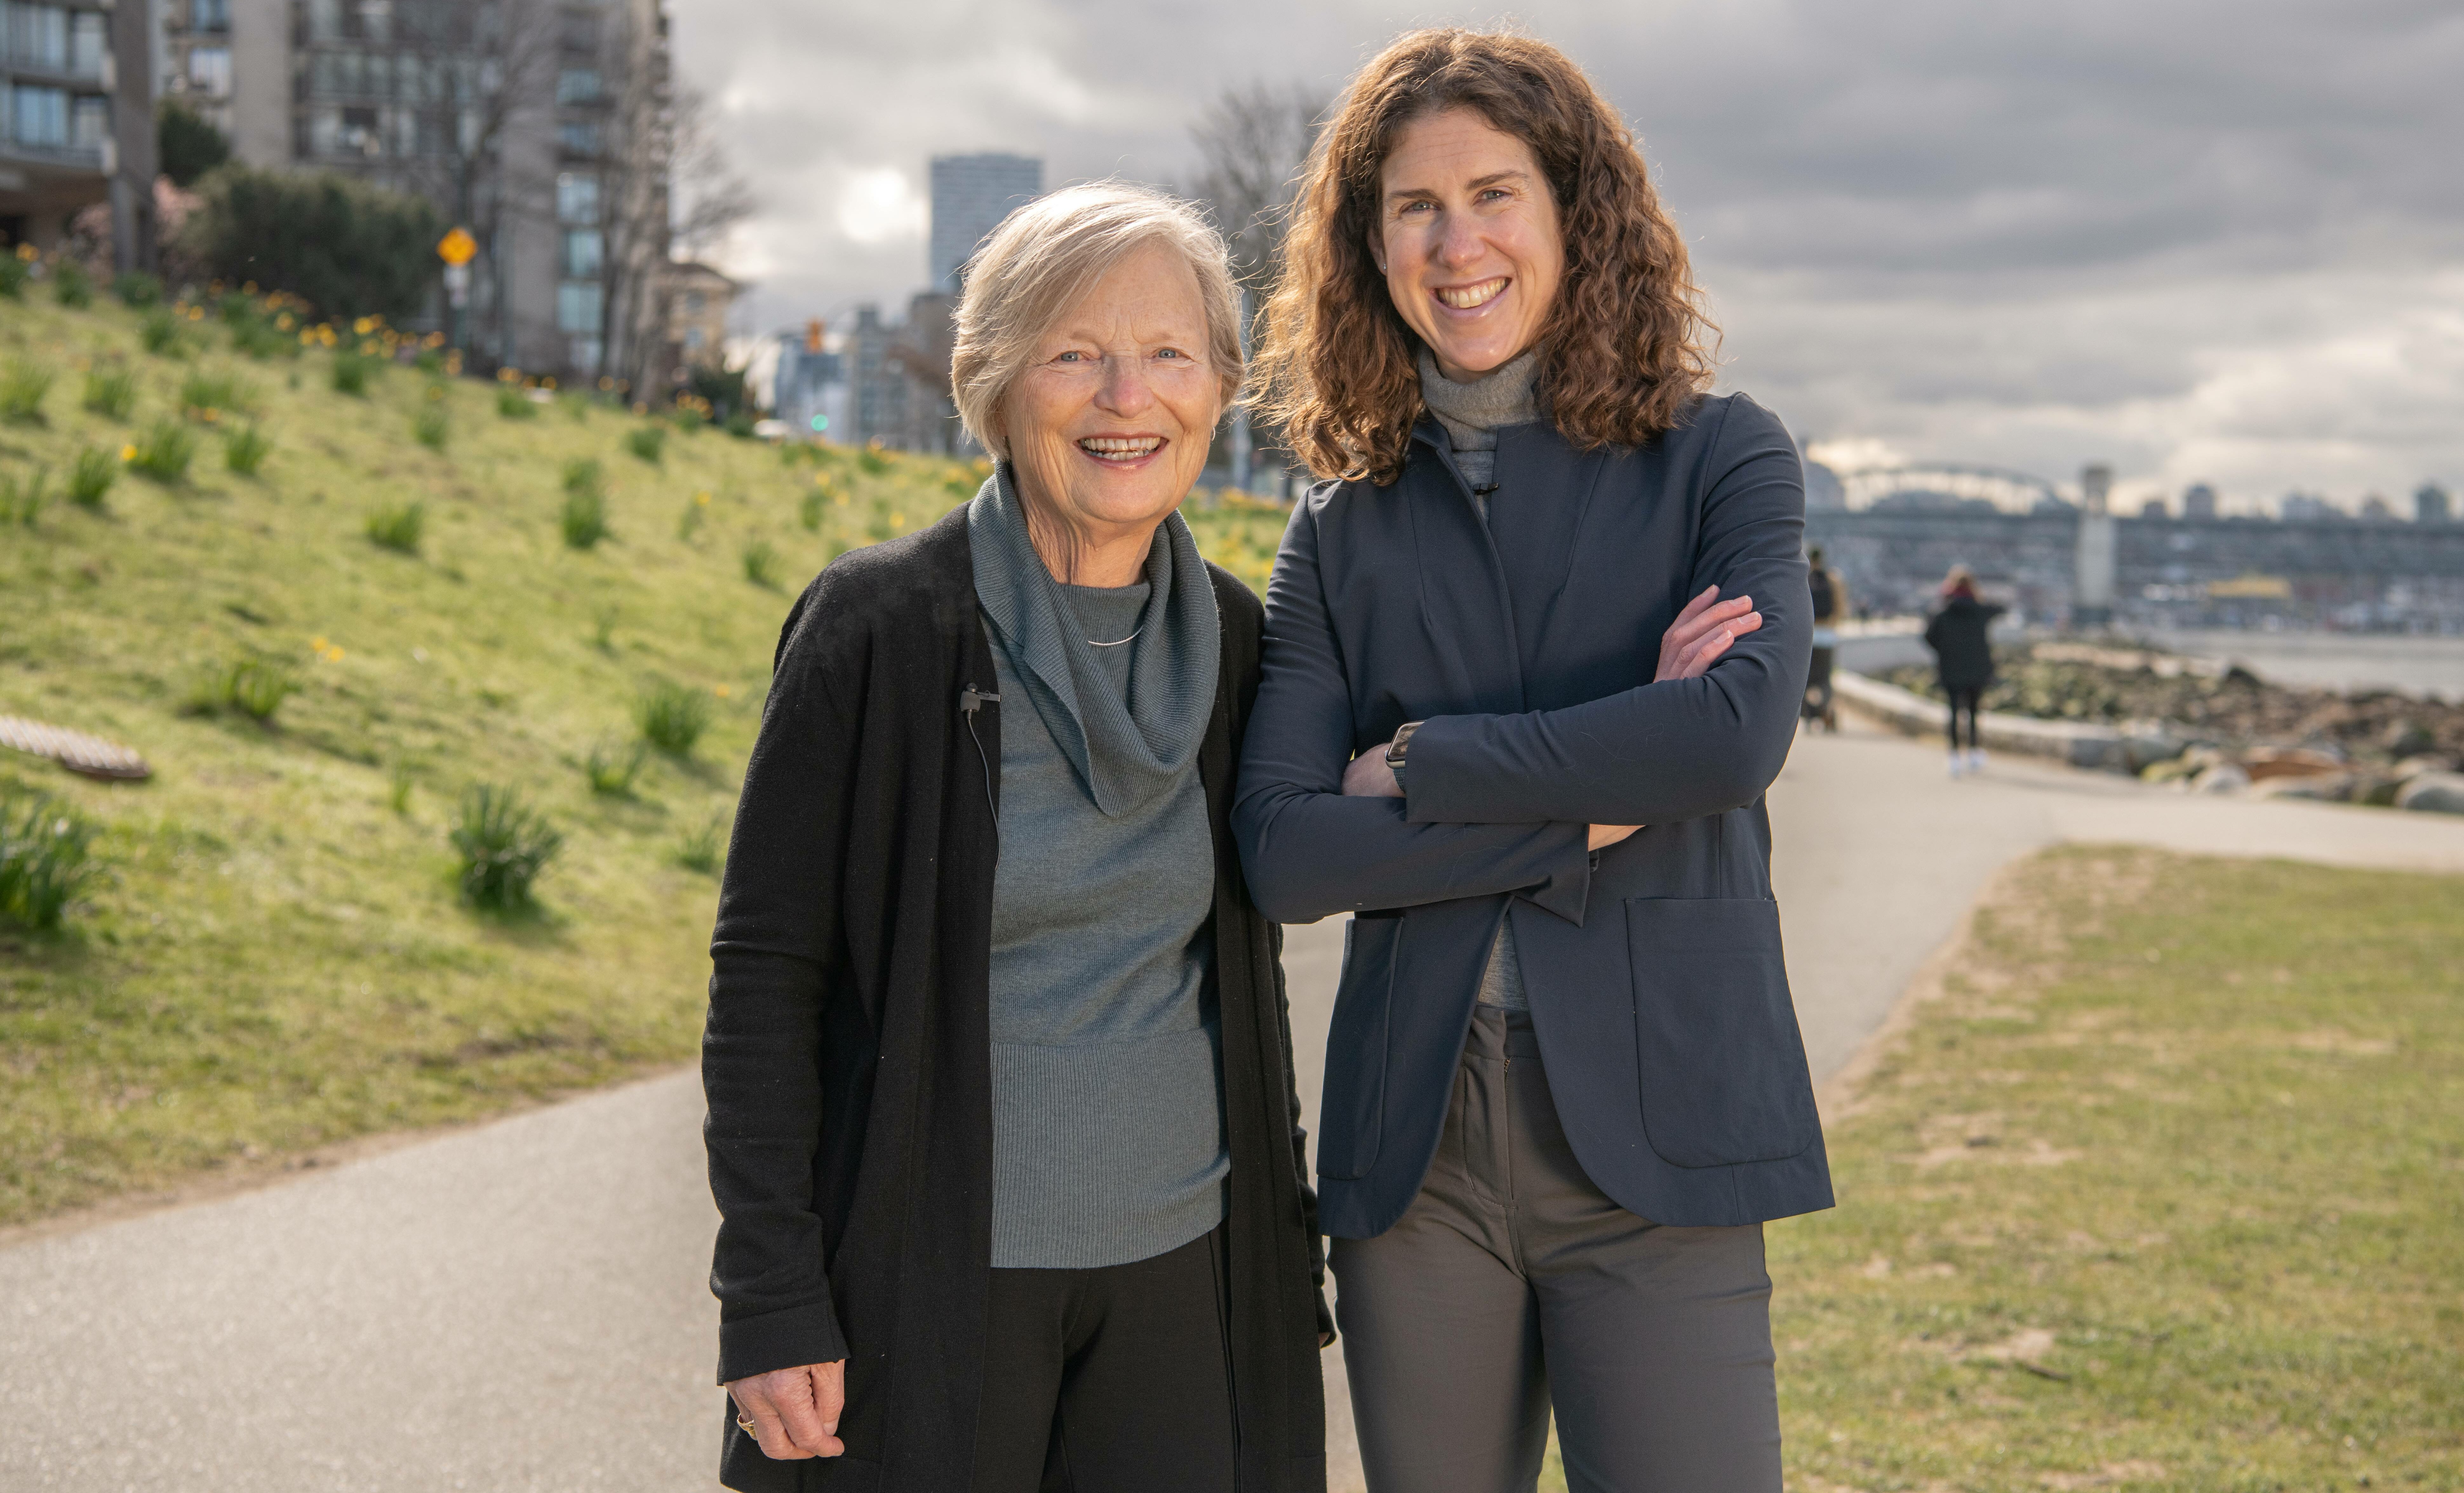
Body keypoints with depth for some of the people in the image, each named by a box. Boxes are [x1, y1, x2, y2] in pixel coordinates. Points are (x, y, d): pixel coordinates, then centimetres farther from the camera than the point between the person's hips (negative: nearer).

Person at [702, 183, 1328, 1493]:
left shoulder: (1231, 640, 5)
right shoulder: (878, 625, -10)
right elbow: (763, 970, -8)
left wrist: (1285, 1251, 15)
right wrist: (771, 1297, -12)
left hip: (1178, 1271, 4)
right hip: (934, 1280, -4)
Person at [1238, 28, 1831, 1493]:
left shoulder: (1720, 459, 3)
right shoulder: (1345, 526, 8)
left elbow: (1742, 731, -15)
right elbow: (1280, 848, -3)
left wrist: (1420, 770, -9)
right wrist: (1586, 811, -11)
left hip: (1653, 1132, -2)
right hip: (1416, 1144, 3)